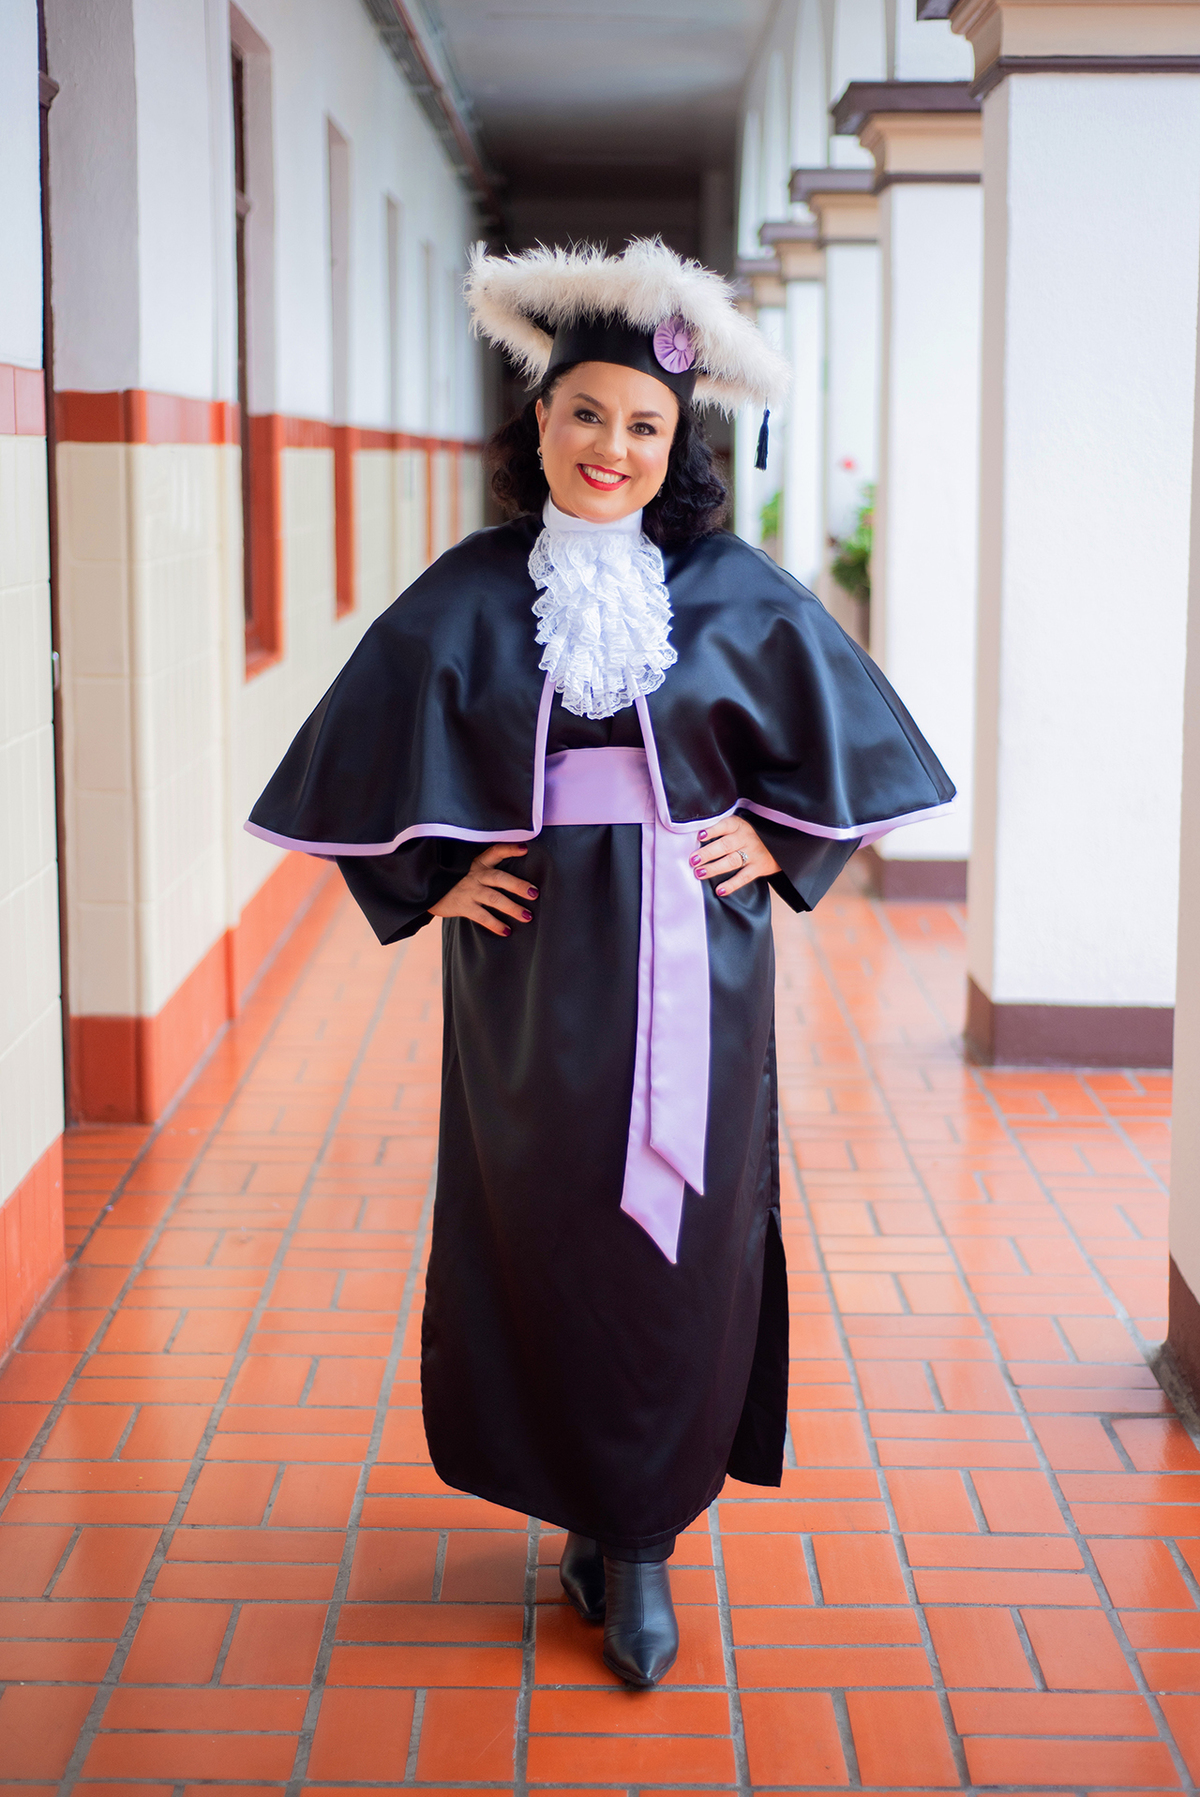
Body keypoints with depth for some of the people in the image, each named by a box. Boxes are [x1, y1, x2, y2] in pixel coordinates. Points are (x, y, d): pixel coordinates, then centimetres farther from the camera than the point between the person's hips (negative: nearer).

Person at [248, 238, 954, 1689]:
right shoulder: (470, 593, 0)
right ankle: (588, 1508, 26)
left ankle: (641, 1541, 17)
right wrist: (431, 874, -1)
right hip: (529, 964, 0)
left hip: (688, 965, 0)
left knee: (679, 1241, 3)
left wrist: (775, 839, 1)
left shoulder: (734, 591, 0)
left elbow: (842, 732, 11)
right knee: (543, 1236, 7)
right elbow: (365, 752, 6)